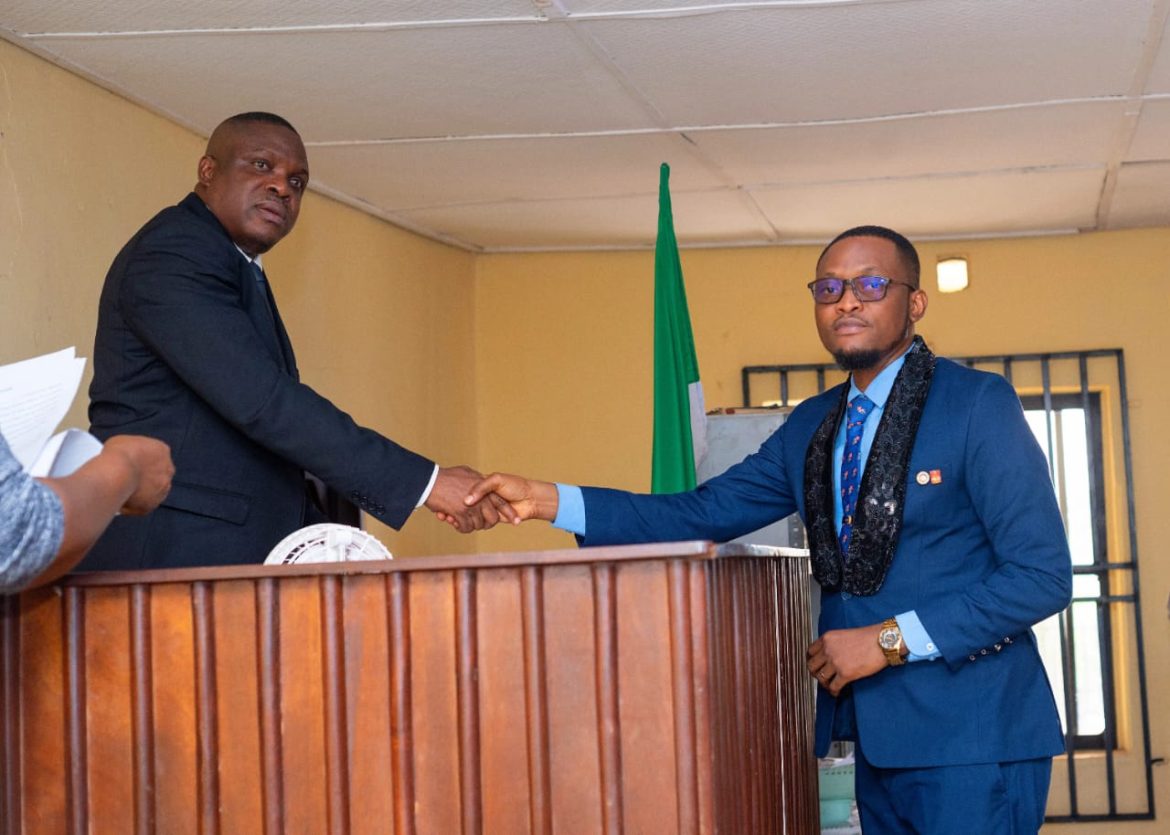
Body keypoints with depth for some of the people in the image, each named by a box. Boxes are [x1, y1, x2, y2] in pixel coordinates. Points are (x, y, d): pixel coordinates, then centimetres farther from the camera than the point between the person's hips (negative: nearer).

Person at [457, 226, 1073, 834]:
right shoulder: (811, 426, 12)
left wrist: (891, 640, -16)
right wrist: (546, 501, -3)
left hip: (969, 738, -6)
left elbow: (1043, 575, -13)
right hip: (880, 734, 6)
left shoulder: (977, 404, -8)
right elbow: (701, 515, 6)